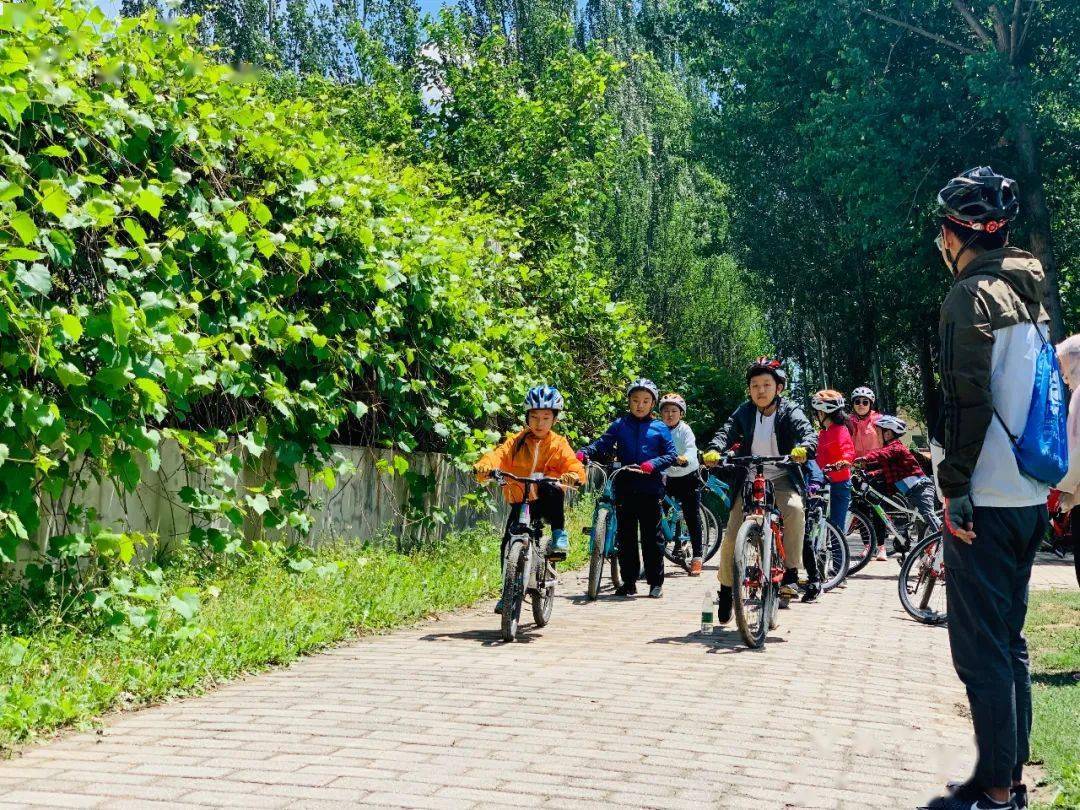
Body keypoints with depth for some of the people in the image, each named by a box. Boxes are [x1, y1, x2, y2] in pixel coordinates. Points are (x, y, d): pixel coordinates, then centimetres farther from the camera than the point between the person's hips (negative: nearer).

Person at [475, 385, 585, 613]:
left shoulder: (558, 444, 3)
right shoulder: (517, 441, 4)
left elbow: (572, 464, -11)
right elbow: (499, 454, -12)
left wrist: (573, 475, -36)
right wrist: (485, 466, -35)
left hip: (546, 501, -2)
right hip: (520, 502, 2)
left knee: (553, 490, -36)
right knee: (508, 545, -10)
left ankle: (559, 535, -22)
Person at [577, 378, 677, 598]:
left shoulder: (660, 428, 7)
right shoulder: (620, 425, 10)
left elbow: (671, 454, 1)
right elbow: (602, 444, 0)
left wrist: (652, 464, -16)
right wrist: (583, 453, -19)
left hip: (650, 489, -1)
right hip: (625, 487, 2)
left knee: (651, 536, 3)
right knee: (625, 536, 5)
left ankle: (656, 582, 12)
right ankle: (629, 582, 13)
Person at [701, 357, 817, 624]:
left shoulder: (789, 412, -1)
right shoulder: (744, 412, 3)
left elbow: (808, 432, -17)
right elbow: (727, 432, -11)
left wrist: (803, 448, -41)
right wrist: (714, 450, -33)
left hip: (781, 480, -2)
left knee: (794, 508, -34)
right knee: (730, 537, -5)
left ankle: (791, 574, -25)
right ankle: (726, 589, 16)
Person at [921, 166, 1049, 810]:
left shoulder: (972, 294, -11)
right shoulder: (1031, 295, 16)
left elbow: (967, 399, -19)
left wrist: (955, 485, -17)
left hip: (986, 498, -9)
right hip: (1030, 496, 9)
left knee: (981, 649, -4)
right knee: (1010, 641, 16)